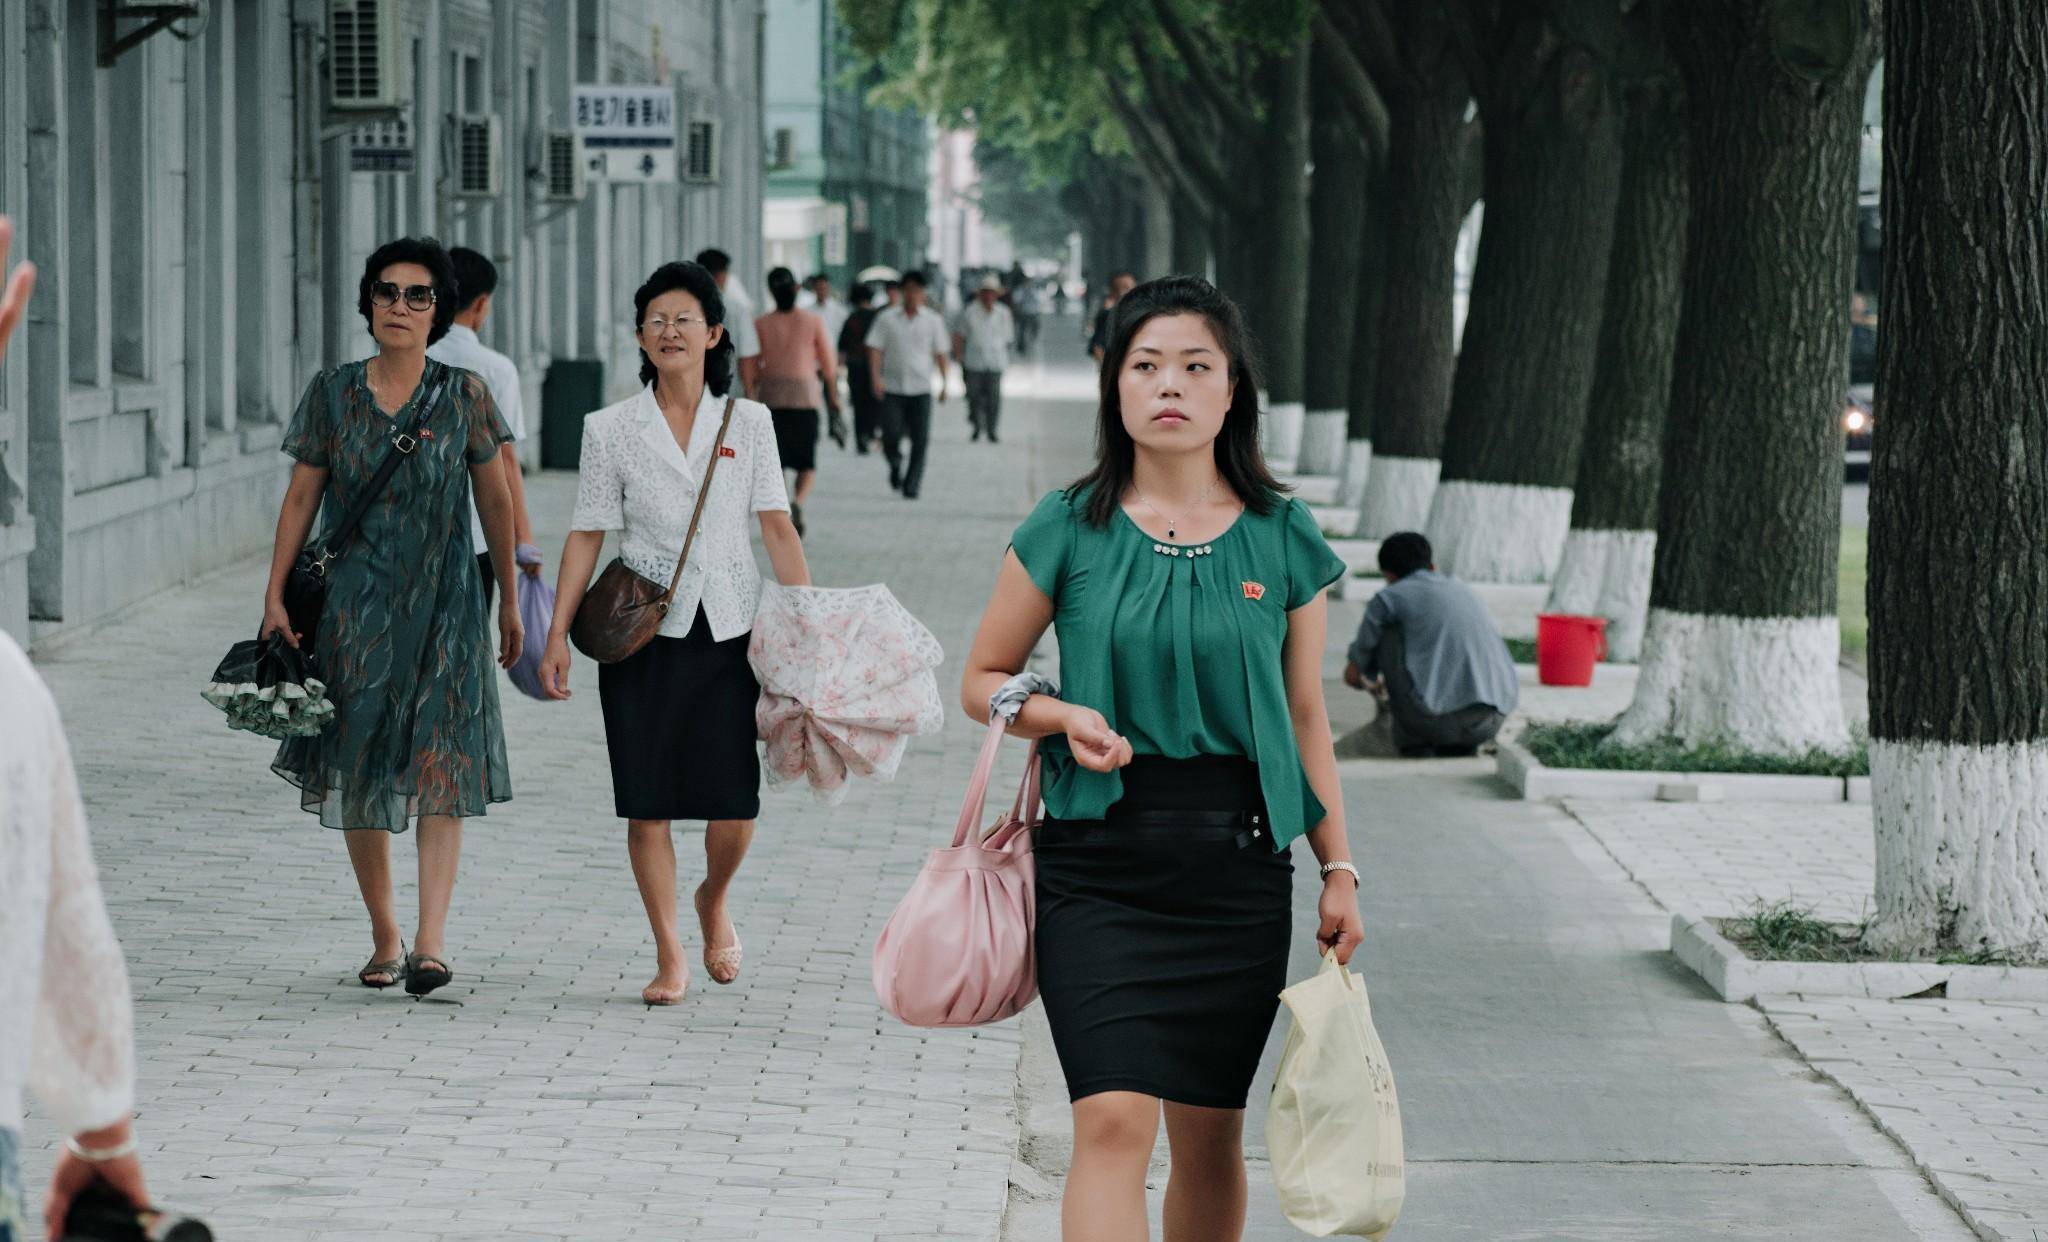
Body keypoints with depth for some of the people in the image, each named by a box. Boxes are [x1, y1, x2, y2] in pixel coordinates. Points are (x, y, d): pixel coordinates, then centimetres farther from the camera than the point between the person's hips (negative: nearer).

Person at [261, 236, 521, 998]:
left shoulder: (464, 394, 1)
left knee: (439, 764, -12)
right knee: (358, 775, 5)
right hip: (353, 609, 2)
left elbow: (494, 499, 8)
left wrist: (509, 599, 12)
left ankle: (431, 942, -19)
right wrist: (276, 595, 1)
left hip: (442, 605, -2)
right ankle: (385, 938, 17)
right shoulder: (332, 393, 2)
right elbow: (302, 496, 6)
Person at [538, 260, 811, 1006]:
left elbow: (776, 527, 3)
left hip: (729, 628, 1)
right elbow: (587, 535, 3)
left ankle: (713, 902, 30)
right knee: (648, 800, -1)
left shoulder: (748, 422, 4)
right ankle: (669, 958, 10)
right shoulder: (612, 429, 2)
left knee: (735, 800, -2)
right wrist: (558, 635, -3)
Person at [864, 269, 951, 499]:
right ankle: (896, 465, 25)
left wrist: (944, 383, 7)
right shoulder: (887, 318, 3)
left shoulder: (933, 321, 6)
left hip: (921, 389, 1)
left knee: (920, 441, -6)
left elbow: (940, 353, 10)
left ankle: (911, 486, 2)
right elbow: (875, 348, 1)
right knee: (890, 437, -7)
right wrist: (875, 377, -11)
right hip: (892, 388, -1)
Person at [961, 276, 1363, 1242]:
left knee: (1211, 1138, 8)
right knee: (1113, 1123, -15)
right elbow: (982, 680, 8)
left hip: (1238, 868, 2)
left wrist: (1340, 869, 9)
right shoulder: (1068, 531, 0)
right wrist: (1063, 718, -12)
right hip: (1099, 864, -2)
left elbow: (1304, 716, 12)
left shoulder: (1283, 541, 4)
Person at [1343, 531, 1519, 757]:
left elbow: (1353, 674, 18)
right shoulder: (1461, 590, 27)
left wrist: (1371, 684, 44)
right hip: (1491, 724, 5)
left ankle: (1414, 742, 14)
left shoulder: (1388, 597, 10)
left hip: (1438, 719, -5)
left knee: (1389, 634, 14)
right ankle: (1459, 746, 14)